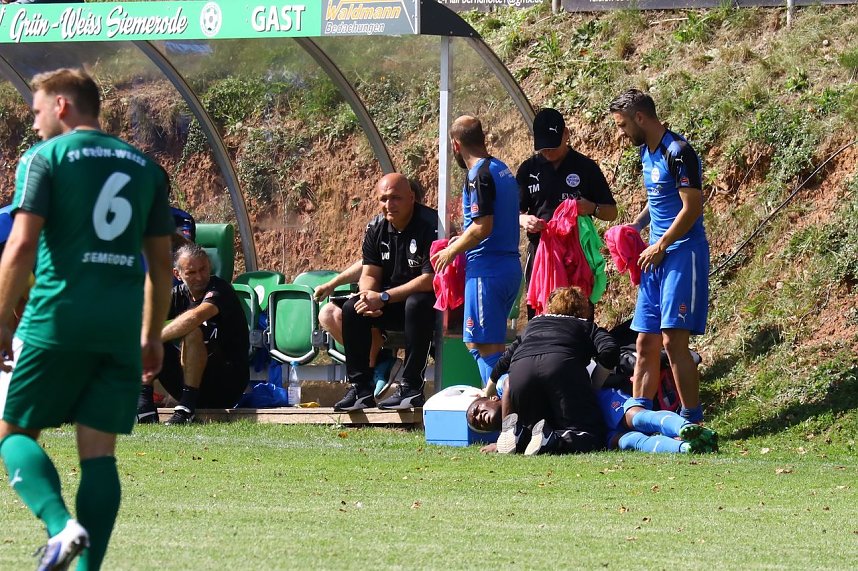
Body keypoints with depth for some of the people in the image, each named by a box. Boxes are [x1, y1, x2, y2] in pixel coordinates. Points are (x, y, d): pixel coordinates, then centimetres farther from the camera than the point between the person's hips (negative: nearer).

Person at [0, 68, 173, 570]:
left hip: (58, 318, -4)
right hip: (123, 326, 4)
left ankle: (61, 525, -18)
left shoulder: (46, 156, 0)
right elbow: (162, 263, 17)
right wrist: (153, 336, 24)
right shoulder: (144, 166, 16)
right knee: (99, 452, 6)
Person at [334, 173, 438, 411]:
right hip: (392, 304, 6)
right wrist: (367, 295, -23)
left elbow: (430, 279, -25)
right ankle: (360, 389, -13)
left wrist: (384, 298, -26)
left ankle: (411, 387, -32)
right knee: (352, 309, -15)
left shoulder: (430, 225, -19)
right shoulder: (376, 228, 2)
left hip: (430, 301, -6)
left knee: (416, 305, -38)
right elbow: (369, 274, 4)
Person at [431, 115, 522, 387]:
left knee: (485, 344, -7)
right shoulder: (501, 169, 15)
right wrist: (463, 241, 24)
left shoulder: (479, 176, -13)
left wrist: (452, 251, -7)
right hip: (510, 264, 10)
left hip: (487, 268, -10)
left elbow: (482, 227, -20)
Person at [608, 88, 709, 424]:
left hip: (681, 254, -9)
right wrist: (635, 227, 11)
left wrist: (660, 246, -12)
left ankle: (692, 421, -11)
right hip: (655, 257, 9)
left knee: (673, 340, -14)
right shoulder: (646, 152, 15)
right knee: (645, 343, 8)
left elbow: (692, 208, -17)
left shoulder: (678, 153, -14)